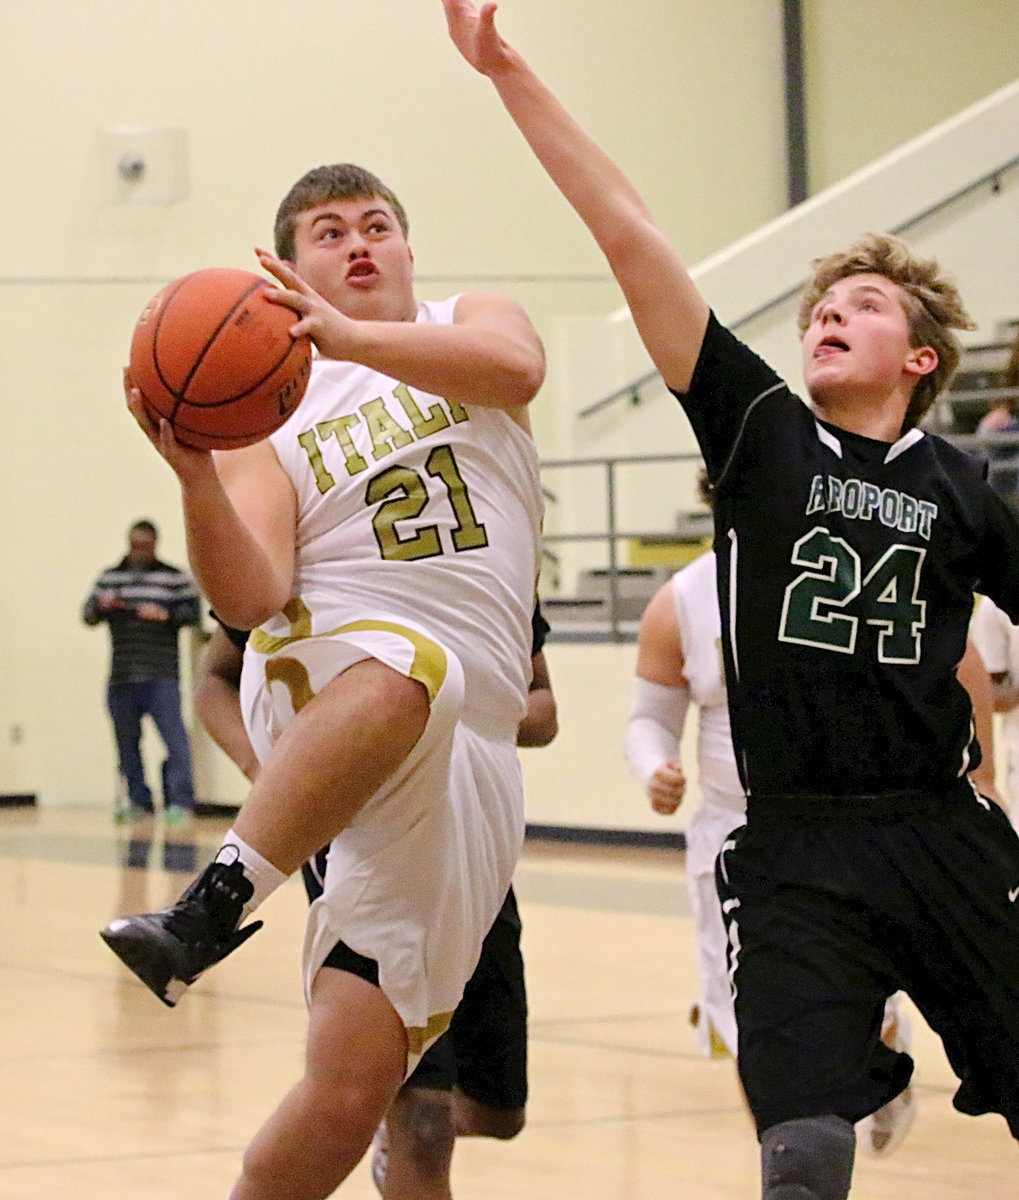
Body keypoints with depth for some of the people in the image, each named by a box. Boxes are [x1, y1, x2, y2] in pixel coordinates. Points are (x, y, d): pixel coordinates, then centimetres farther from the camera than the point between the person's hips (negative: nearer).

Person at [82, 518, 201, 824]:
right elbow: (88, 615, 12)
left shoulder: (174, 578, 6)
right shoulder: (109, 578, 15)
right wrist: (102, 606, -10)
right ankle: (139, 801, 15)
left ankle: (180, 801, -11)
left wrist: (165, 615, -15)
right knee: (127, 743, 7)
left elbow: (193, 613, 1)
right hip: (121, 678, 4)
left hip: (161, 676, -4)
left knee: (174, 737, -12)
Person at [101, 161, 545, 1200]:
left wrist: (350, 336, -25)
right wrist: (197, 477, -23)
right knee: (403, 668, -42)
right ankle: (208, 910, -46)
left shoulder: (472, 324, 17)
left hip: (468, 752, 2)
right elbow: (250, 600, -5)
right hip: (315, 677, -2)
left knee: (351, 1088, -7)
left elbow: (515, 367, -12)